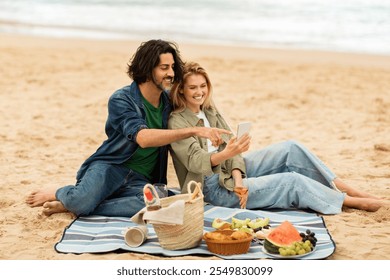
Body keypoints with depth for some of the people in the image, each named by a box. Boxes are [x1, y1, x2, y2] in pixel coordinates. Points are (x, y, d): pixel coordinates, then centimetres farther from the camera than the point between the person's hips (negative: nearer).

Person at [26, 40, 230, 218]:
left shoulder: (169, 101, 7)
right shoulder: (121, 99, -12)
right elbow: (142, 137, -30)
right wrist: (194, 131, -37)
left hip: (141, 180, 5)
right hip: (109, 167, -4)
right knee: (82, 201, -38)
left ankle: (71, 204, -16)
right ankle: (60, 193, 3)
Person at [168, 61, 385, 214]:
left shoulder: (210, 111, 8)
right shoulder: (177, 122, -15)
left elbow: (230, 145, 1)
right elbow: (196, 161, -26)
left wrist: (238, 179, -17)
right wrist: (226, 154, -46)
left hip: (230, 170, 7)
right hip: (213, 187, -7)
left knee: (291, 149, -9)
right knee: (292, 181, -18)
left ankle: (347, 189, -6)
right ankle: (349, 201, -5)